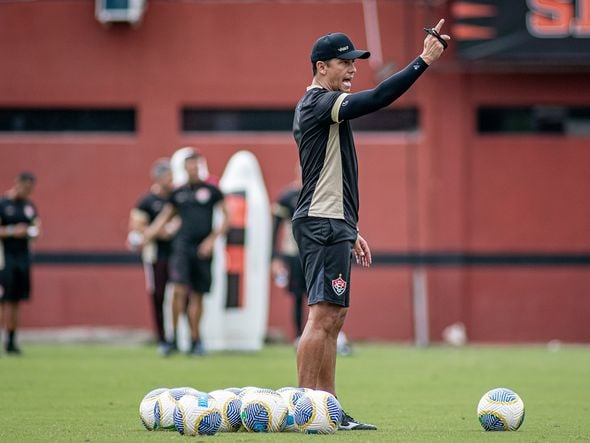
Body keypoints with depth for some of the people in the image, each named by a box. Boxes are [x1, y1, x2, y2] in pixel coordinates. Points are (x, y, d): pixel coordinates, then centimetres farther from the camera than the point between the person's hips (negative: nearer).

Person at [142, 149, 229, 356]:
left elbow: (226, 219, 6)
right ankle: (174, 336, -9)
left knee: (197, 296, 5)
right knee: (179, 289, -16)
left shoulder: (211, 190, 6)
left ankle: (195, 340, 14)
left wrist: (212, 239, -5)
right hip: (182, 244, 0)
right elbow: (163, 218, 18)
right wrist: (146, 235, 4)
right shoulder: (178, 193, 12)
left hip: (203, 248, 0)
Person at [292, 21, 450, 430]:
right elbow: (377, 98, -25)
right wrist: (424, 61, -24)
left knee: (333, 319, 9)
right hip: (324, 226, -11)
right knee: (323, 316, -13)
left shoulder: (318, 107, 21)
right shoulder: (319, 102, -10)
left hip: (330, 226, 11)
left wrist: (350, 231, 26)